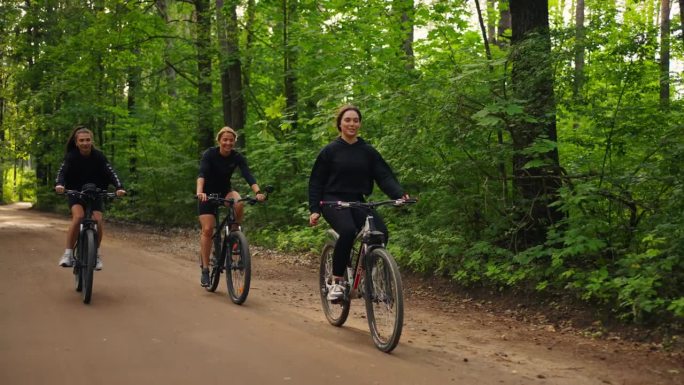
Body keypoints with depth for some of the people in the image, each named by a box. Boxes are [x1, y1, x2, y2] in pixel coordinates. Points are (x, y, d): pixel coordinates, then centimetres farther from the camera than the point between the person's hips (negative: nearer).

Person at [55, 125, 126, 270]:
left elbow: (110, 172, -22)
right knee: (78, 216, -28)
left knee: (98, 220, -20)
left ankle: (96, 253, 4)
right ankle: (68, 253, -20)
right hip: (75, 193, -1)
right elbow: (62, 172, -25)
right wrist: (59, 185, -47)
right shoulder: (71, 156, -14)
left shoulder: (98, 156, -13)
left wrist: (119, 187, -39)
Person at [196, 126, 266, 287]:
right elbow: (202, 173, -35)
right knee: (207, 229, -13)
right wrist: (199, 191, -54)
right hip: (208, 193, -2)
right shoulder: (209, 154, -20)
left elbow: (248, 175, -26)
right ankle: (205, 269, -5)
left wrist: (258, 192, -44)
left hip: (225, 191, 2)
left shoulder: (237, 157, -13)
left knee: (239, 203, -33)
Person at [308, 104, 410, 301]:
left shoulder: (368, 151, 10)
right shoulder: (330, 150, 2)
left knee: (381, 232, -23)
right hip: (334, 201, -3)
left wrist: (399, 194, -17)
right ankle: (337, 282, -19)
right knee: (348, 231, -34)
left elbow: (384, 176, 1)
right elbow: (316, 182, 4)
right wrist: (314, 209, -6)